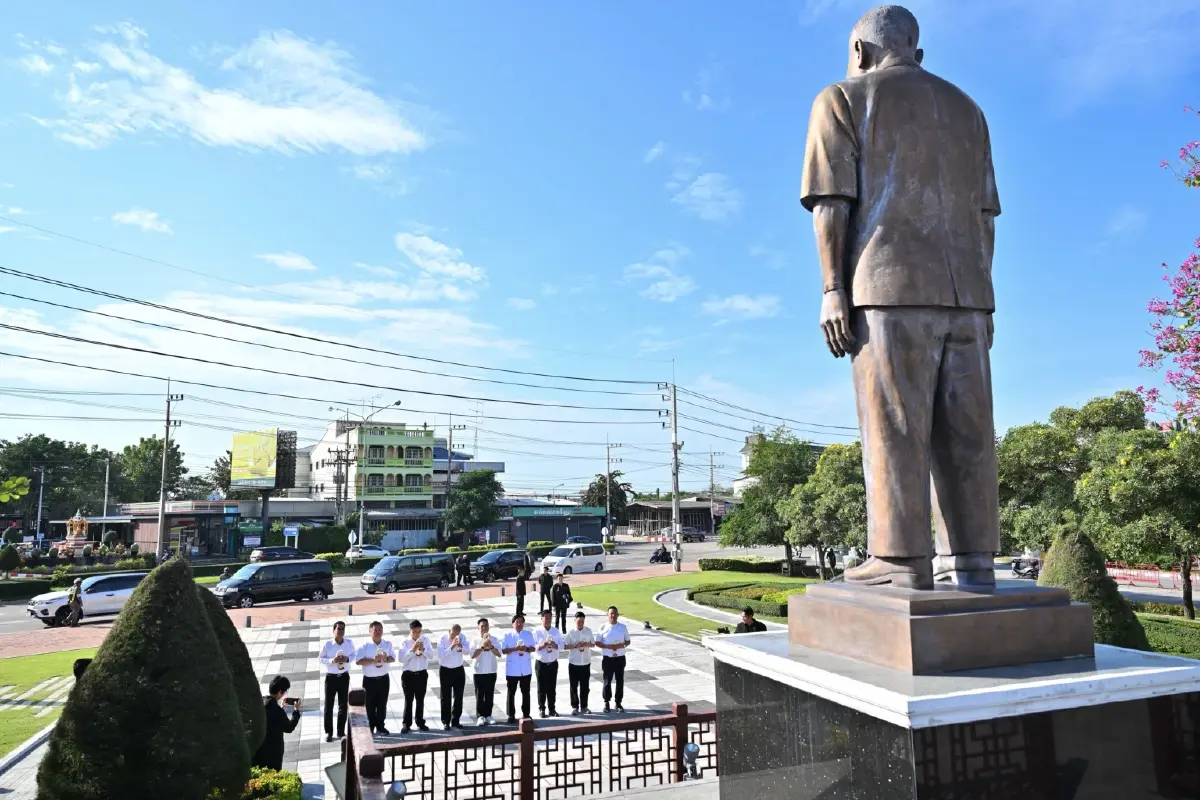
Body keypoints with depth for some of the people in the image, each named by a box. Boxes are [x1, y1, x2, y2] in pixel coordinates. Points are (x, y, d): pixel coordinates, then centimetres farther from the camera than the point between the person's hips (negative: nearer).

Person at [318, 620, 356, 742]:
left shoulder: (349, 643, -4)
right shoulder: (327, 644, -12)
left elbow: (353, 655, 8)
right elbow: (320, 659, -7)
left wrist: (347, 659, -14)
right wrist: (332, 660, -23)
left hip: (344, 677, 2)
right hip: (331, 677, -2)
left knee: (343, 705, 10)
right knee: (328, 705, 4)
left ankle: (341, 731, 22)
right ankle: (328, 732, 17)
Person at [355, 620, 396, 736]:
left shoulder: (388, 644, 0)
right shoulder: (365, 646, -10)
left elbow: (393, 658, 4)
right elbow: (358, 661, -16)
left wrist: (386, 659, -18)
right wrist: (373, 660, -26)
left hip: (384, 679, 3)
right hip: (369, 680, -3)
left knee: (382, 704, 11)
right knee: (370, 705, 7)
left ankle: (380, 727, 24)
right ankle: (370, 727, 22)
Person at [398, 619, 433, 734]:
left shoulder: (425, 639, 0)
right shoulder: (405, 642, -8)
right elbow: (402, 659, -16)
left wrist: (423, 649, -22)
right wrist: (412, 650, -25)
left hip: (422, 674, 2)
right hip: (409, 674, -2)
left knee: (420, 699, 12)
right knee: (408, 700, 3)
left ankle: (420, 723, 23)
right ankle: (406, 724, 13)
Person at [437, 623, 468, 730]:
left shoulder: (462, 637, -4)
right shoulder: (442, 640, -14)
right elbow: (440, 655, -24)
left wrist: (460, 646, -35)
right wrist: (451, 647, -34)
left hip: (459, 670, 3)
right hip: (445, 671, -3)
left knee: (458, 697, 8)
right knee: (446, 697, 3)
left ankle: (455, 720, 20)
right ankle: (446, 721, 13)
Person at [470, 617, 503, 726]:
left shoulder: (494, 639, 1)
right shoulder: (475, 640, -4)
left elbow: (499, 654, -6)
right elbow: (472, 655, -13)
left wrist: (491, 646, -21)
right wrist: (483, 646, -21)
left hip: (491, 672, 2)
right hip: (479, 672, -2)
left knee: (490, 695, 8)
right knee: (479, 695, 0)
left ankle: (488, 715, 17)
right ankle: (480, 716, 5)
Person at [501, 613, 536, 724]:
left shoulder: (529, 634, 3)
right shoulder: (507, 635, -5)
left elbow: (533, 648, 5)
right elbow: (503, 650, -9)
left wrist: (527, 649, -16)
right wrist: (514, 649, -22)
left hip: (526, 669, 2)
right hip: (512, 669, -2)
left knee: (525, 692, 10)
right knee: (511, 692, 5)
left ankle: (526, 714, 22)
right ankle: (511, 715, 15)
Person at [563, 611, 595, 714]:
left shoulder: (588, 631, 0)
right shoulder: (571, 632, -7)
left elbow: (593, 644, 7)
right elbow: (565, 646, -6)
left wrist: (586, 644, -14)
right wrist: (575, 645, -20)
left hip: (586, 663, 2)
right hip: (573, 663, -2)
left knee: (584, 686, 9)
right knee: (574, 686, 5)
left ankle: (584, 707, 21)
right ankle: (575, 706, 18)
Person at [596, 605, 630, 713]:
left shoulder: (623, 627, 0)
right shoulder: (603, 627, -5)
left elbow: (628, 641, 7)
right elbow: (597, 643, -3)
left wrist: (621, 645, -14)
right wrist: (607, 646, -18)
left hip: (620, 658, 2)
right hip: (608, 659, -2)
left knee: (620, 681, 8)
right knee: (607, 681, 5)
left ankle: (618, 703, 21)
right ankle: (606, 703, 17)